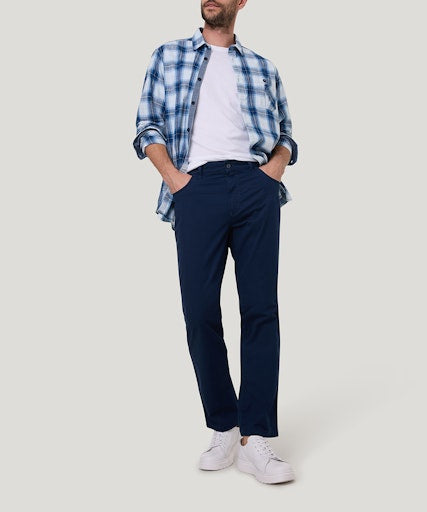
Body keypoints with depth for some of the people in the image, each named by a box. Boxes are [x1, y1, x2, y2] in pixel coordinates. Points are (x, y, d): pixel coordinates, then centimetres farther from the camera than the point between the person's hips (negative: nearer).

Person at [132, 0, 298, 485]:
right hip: (197, 187, 0)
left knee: (261, 309, -6)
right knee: (199, 310, -5)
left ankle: (254, 438, -3)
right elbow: (148, 125, 11)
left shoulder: (263, 67, 23)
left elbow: (286, 133, 22)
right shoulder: (168, 56, 20)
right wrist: (171, 175, -4)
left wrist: (277, 164, 0)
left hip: (255, 187, 1)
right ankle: (224, 429, 8)